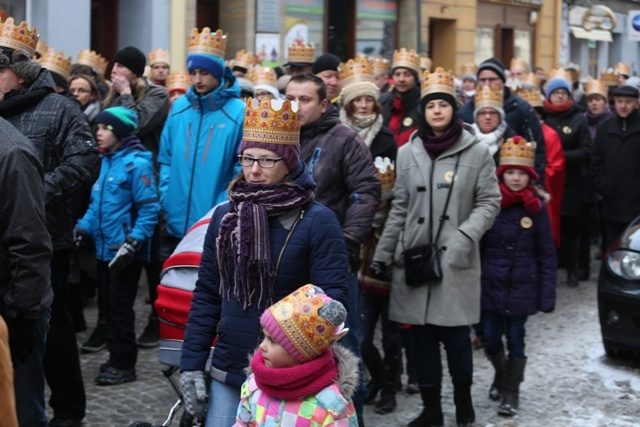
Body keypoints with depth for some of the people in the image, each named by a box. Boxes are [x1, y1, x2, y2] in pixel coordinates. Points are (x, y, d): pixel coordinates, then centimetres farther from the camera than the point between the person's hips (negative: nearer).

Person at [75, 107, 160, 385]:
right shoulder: (107, 161, 10)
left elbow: (149, 208, -17)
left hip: (125, 251, -8)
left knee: (120, 306, -1)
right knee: (106, 304, 15)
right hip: (105, 248, 8)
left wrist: (132, 244, -21)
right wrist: (84, 226, 4)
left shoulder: (137, 163, -14)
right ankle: (116, 356, 27)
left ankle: (124, 364, 10)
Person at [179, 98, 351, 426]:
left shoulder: (318, 221, -10)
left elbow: (331, 304, -13)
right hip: (227, 372, 4)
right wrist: (191, 363, 5)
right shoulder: (224, 215, 5)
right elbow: (206, 295, 9)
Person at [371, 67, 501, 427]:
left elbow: (489, 201, 1)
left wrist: (466, 236, -14)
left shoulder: (477, 152, 0)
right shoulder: (408, 153, 9)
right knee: (423, 336, 6)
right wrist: (383, 254, 9)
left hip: (456, 259, -3)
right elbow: (399, 208, 12)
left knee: (455, 335, -1)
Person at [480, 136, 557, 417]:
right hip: (490, 285, 1)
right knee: (490, 339, 8)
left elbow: (547, 256, -2)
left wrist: (547, 296, -6)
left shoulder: (536, 209, -5)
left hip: (522, 287, -1)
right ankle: (501, 375, 37)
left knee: (515, 339, 5)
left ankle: (511, 393, 19)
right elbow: (476, 247, 2)